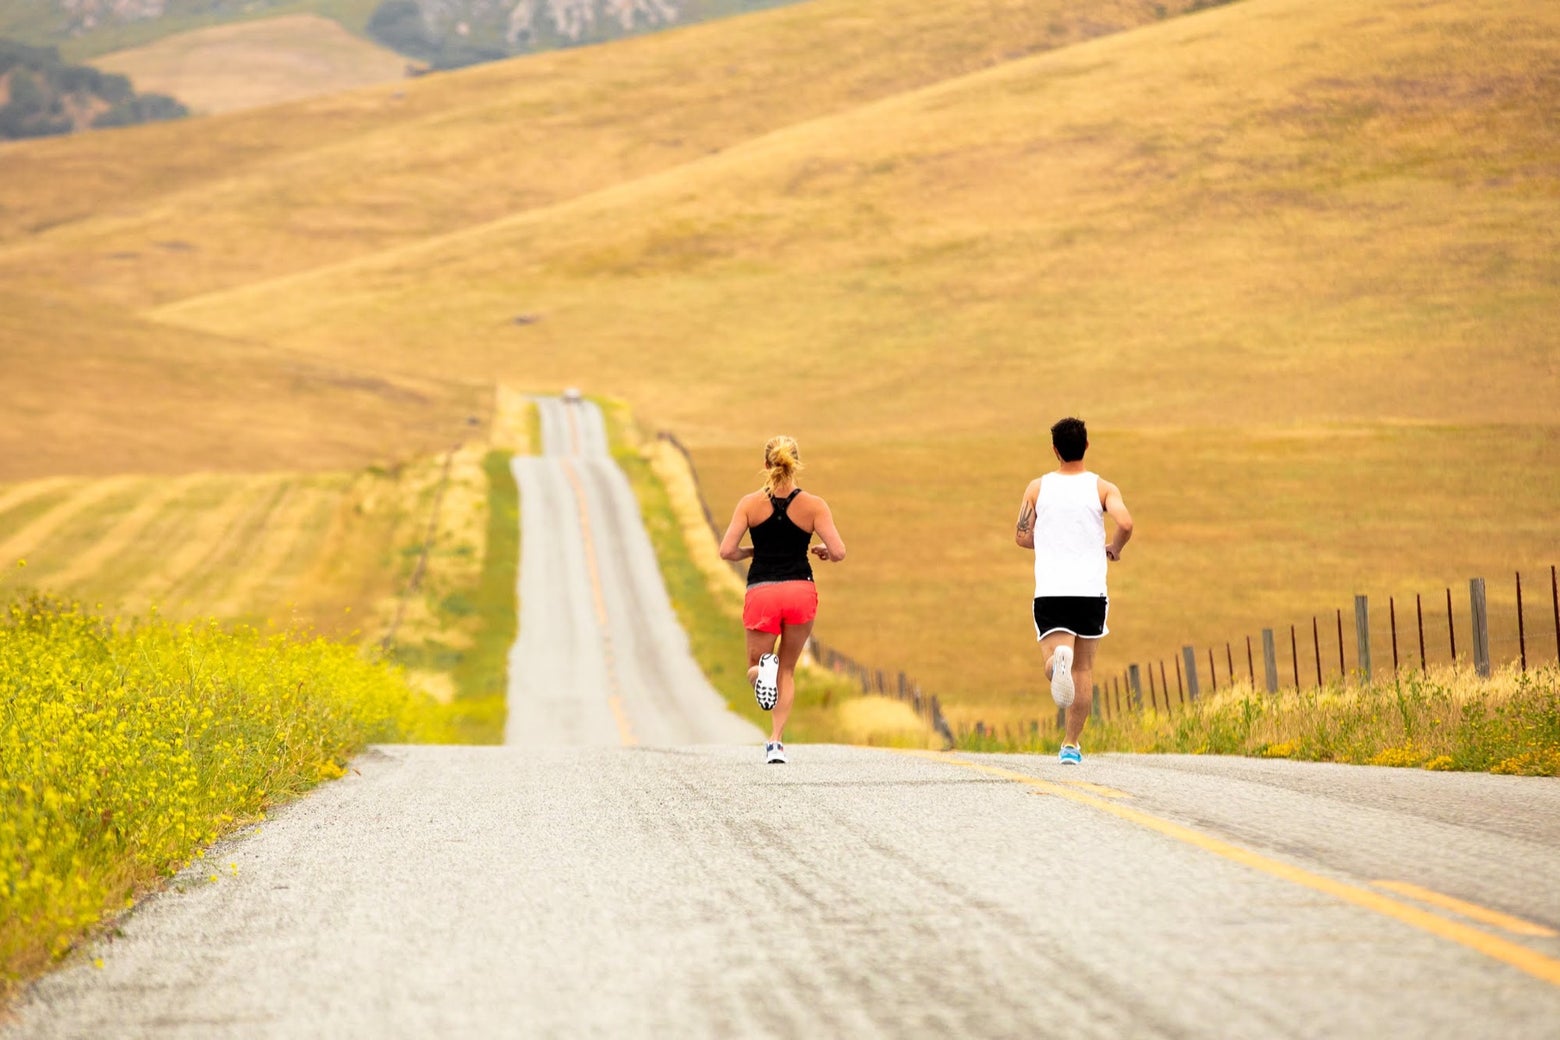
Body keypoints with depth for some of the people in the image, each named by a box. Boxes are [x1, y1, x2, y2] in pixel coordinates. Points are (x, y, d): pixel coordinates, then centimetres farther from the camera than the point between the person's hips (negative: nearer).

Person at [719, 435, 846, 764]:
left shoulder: (750, 503, -1)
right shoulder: (813, 505, -2)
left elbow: (726, 551, -5)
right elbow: (838, 552, -8)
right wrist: (823, 552, 14)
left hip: (761, 593, -1)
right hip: (801, 590, 1)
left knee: (754, 667, 17)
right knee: (787, 670, 17)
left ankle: (762, 670, -21)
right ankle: (776, 742, 3)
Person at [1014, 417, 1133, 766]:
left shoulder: (1038, 487, 6)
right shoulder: (1102, 487, 2)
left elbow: (1022, 536, 6)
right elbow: (1125, 523, -14)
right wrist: (1114, 548, 7)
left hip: (1050, 591, 0)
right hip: (1090, 590, 0)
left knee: (1052, 659, -7)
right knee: (1083, 667, 14)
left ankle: (1058, 658, -45)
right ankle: (1070, 745, 14)